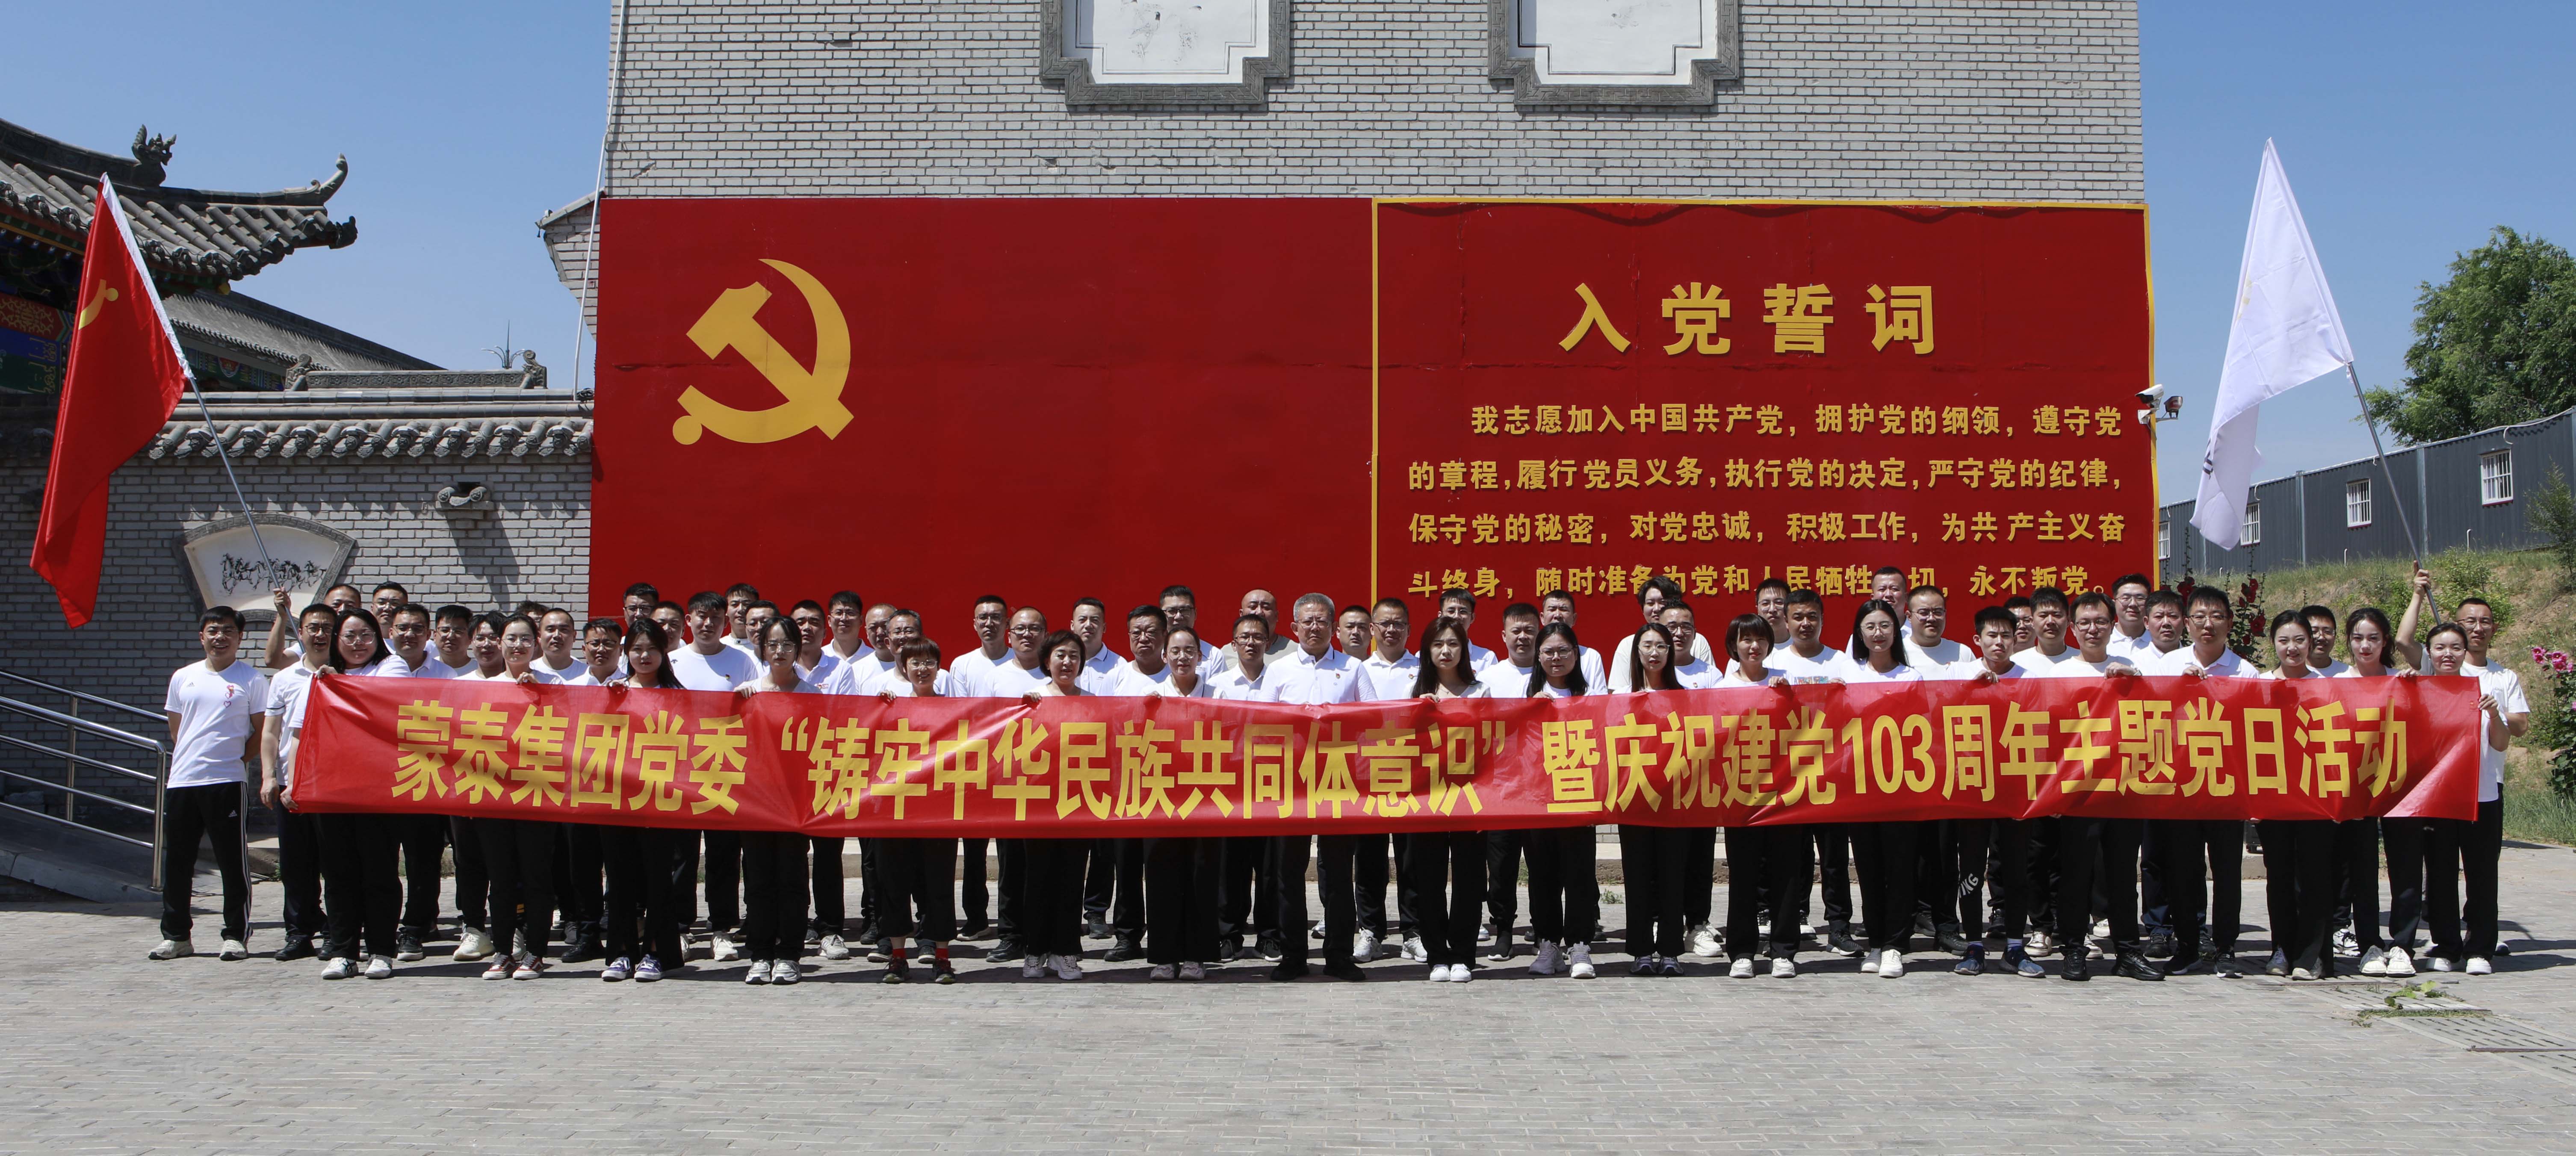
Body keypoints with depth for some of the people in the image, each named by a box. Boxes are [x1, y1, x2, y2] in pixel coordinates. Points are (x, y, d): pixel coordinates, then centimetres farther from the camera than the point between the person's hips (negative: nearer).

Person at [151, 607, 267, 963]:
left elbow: (262, 730, 2)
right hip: (181, 781, 4)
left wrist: (239, 759, -6)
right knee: (176, 860, 8)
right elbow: (175, 728, 21)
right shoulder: (183, 677, 13)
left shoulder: (251, 680, 1)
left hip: (226, 782, -4)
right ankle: (176, 935, 17)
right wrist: (190, 758, 11)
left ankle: (236, 935, 5)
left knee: (232, 861, -1)